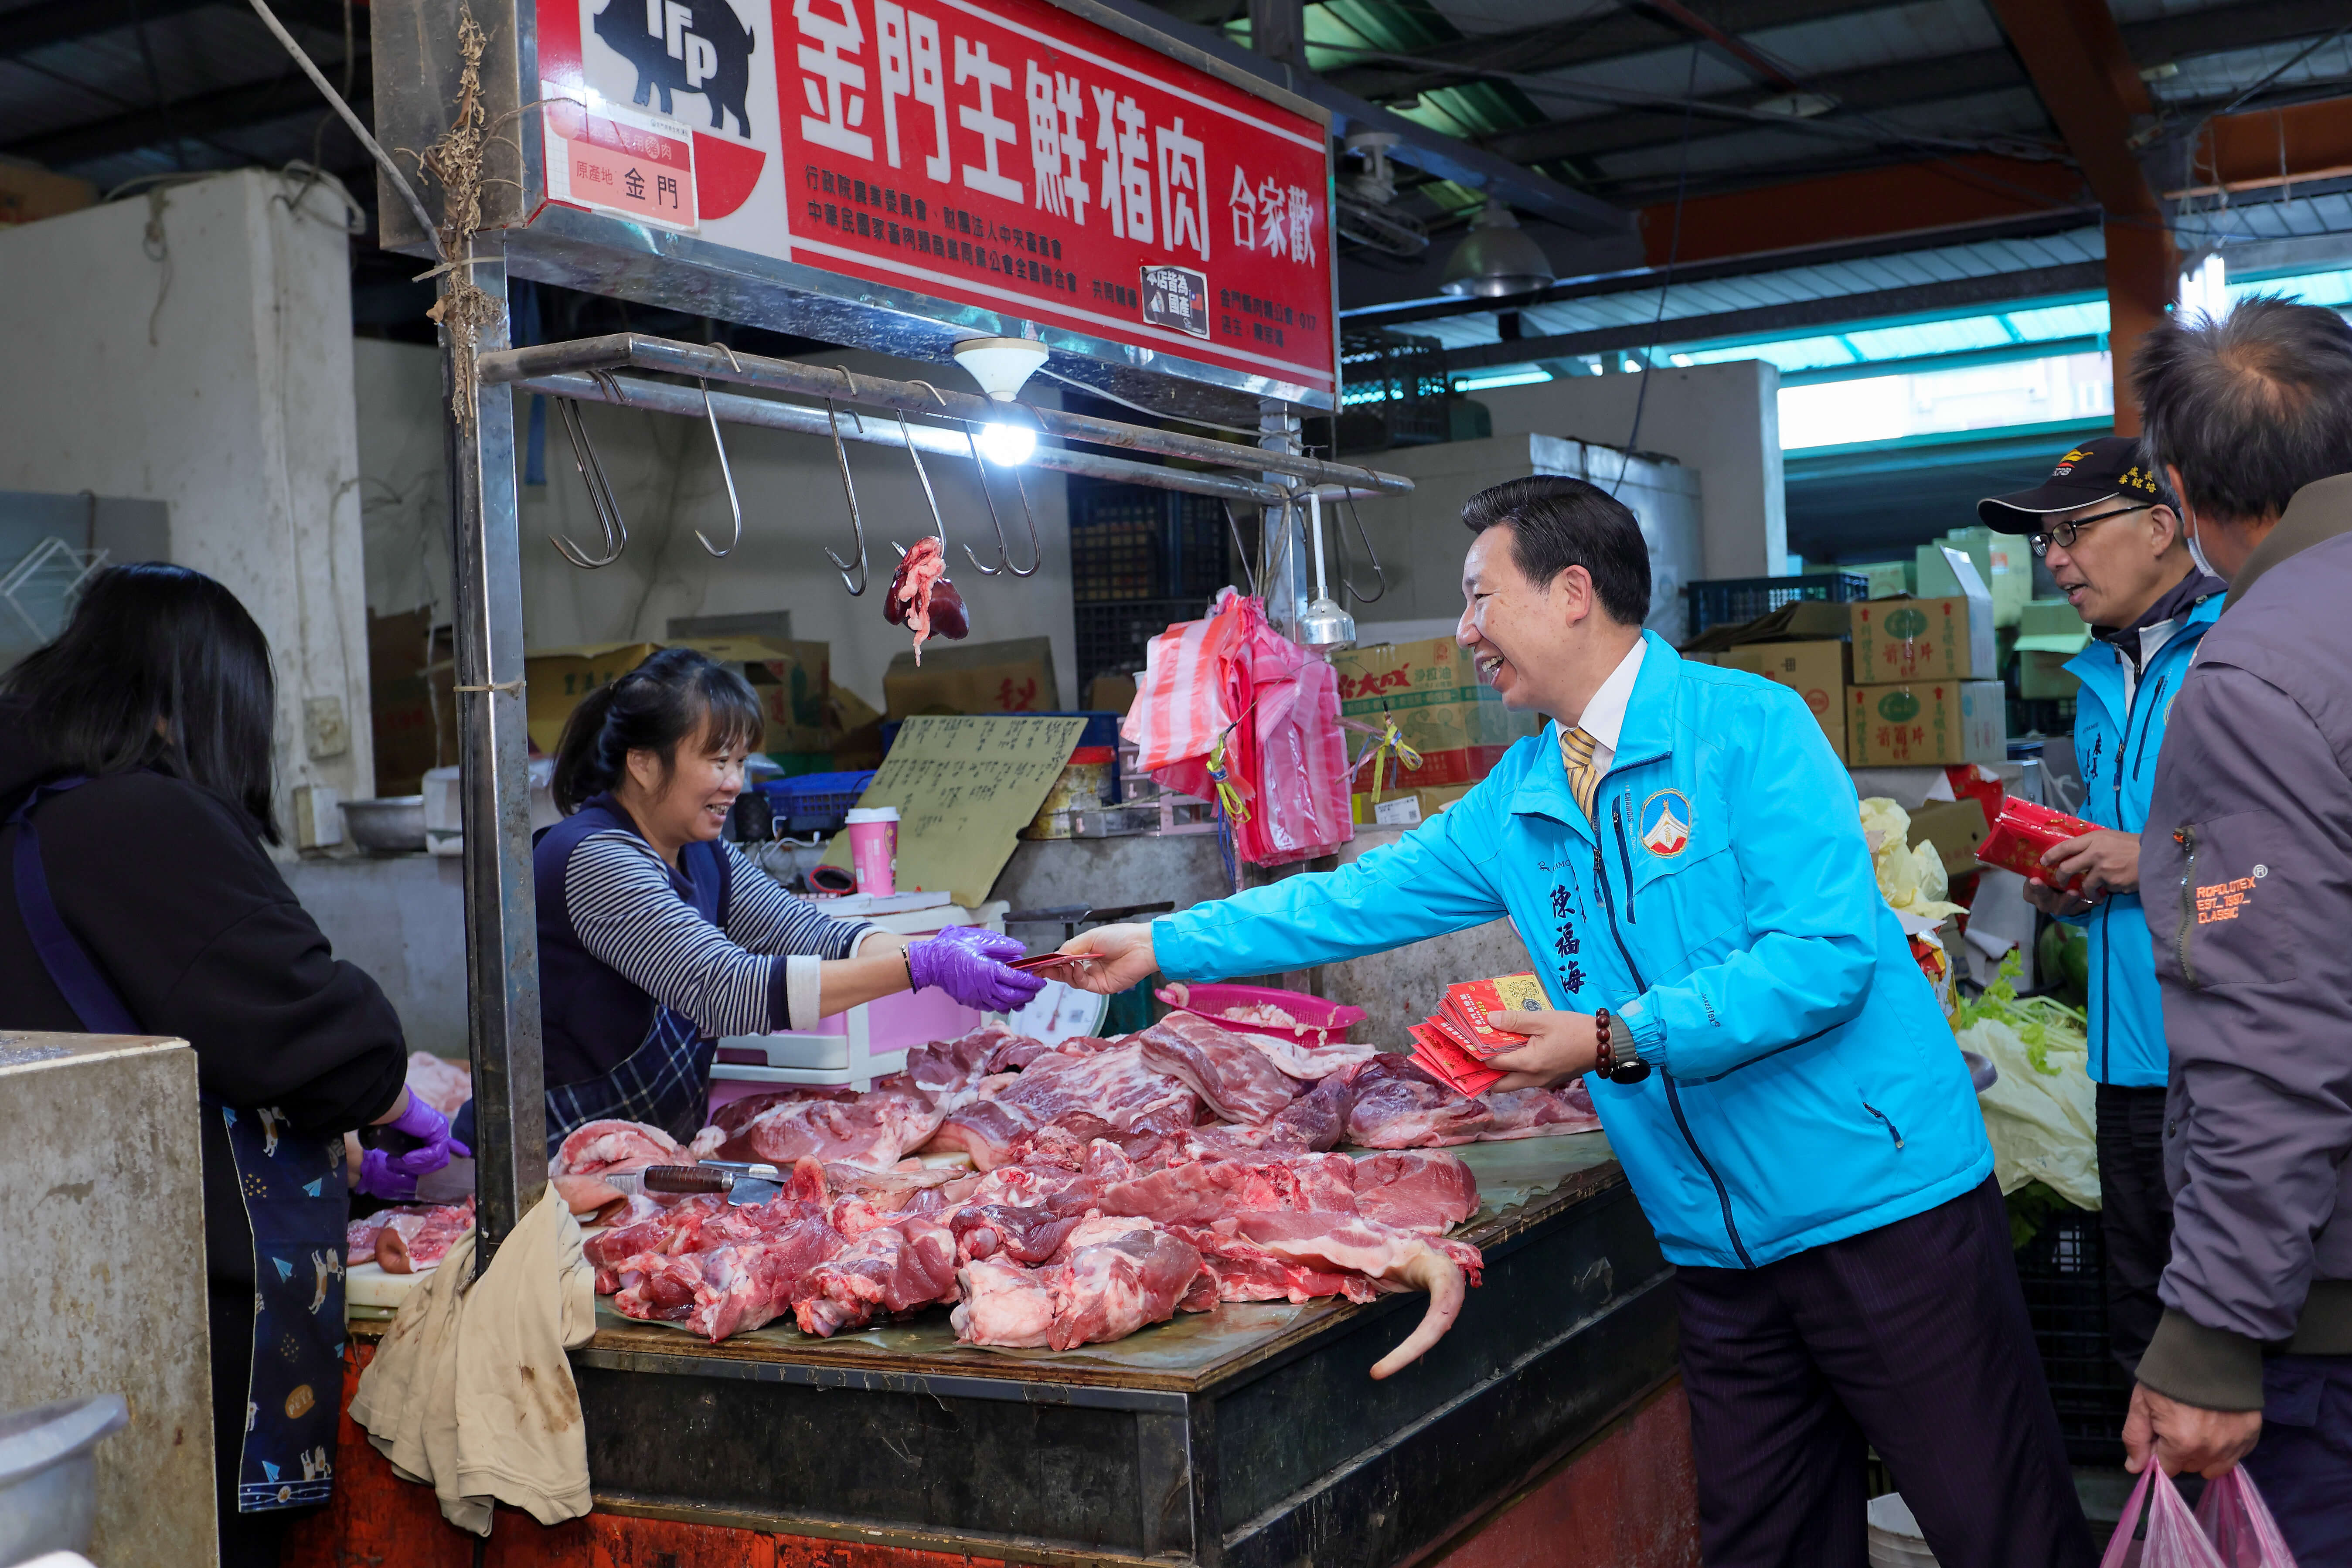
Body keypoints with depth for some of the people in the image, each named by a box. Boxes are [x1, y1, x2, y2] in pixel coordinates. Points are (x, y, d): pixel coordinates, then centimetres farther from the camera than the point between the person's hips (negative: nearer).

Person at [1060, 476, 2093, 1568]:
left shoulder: (1747, 726, -11)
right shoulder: (1513, 804, 10)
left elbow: (1826, 952, -19)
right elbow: (1360, 900, 17)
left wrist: (1621, 1040, -20)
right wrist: (1164, 944, 16)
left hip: (1881, 1202, -6)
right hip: (1716, 1246, 7)